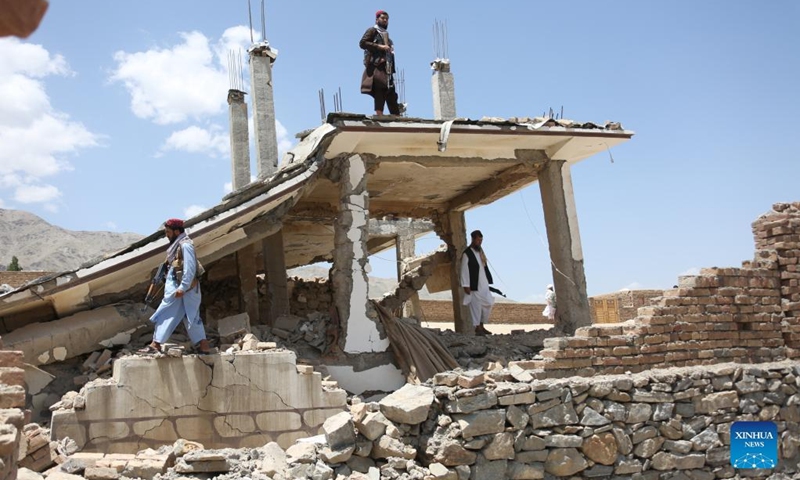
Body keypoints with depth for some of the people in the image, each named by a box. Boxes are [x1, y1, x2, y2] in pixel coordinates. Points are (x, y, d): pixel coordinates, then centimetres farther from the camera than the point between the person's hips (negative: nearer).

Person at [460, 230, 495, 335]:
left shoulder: (480, 251, 11)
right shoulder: (467, 254, -12)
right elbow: (464, 270, -13)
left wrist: (488, 280, 15)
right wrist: (466, 286, -16)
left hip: (484, 284, 8)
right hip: (474, 286, -8)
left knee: (488, 304, 8)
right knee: (476, 306, -3)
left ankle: (481, 326, 20)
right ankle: (477, 328, 7)